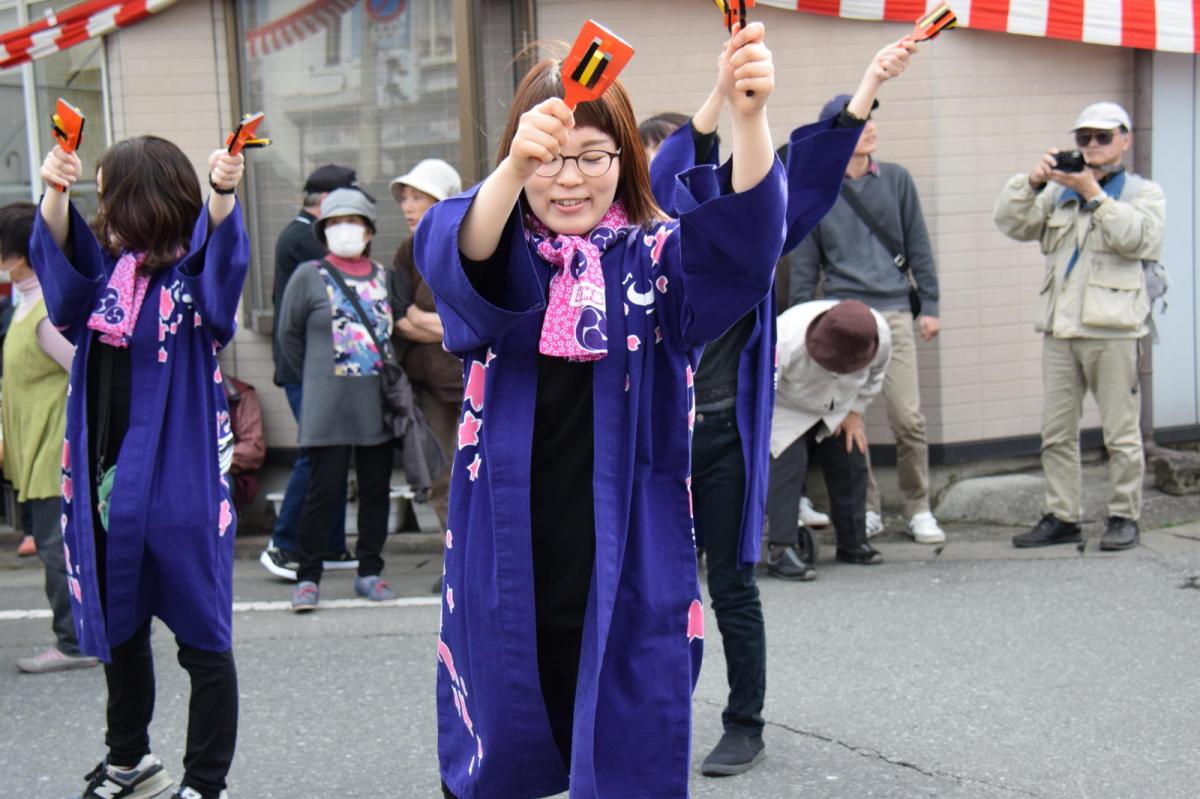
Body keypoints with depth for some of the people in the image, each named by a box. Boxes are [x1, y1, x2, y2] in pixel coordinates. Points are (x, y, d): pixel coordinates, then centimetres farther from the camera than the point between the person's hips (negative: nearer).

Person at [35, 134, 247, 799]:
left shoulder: (195, 271, -7)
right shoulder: (106, 269, 9)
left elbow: (224, 250, -25)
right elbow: (60, 246, -1)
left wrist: (223, 193, -45)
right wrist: (55, 191, -21)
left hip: (179, 483, -7)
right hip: (105, 479, 7)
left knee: (201, 638, 1)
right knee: (116, 630, 20)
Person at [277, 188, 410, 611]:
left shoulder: (385, 277, 9)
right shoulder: (308, 276, -1)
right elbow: (289, 335, 6)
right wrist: (315, 376, 8)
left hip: (379, 404, 4)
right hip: (328, 406, -4)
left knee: (377, 489, 9)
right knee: (324, 490, -3)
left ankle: (369, 572, 21)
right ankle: (308, 577, 7)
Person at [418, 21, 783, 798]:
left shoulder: (659, 259, -1)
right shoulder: (499, 259, 0)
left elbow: (747, 238, -21)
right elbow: (454, 256, -24)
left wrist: (750, 118, -40)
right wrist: (514, 168, -45)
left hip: (630, 575, -1)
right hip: (510, 570, 1)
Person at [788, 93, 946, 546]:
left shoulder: (896, 180, 8)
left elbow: (918, 247, 10)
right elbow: (804, 264, 8)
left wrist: (928, 305, 5)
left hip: (894, 310, 0)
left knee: (908, 417, -6)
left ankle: (918, 509, 8)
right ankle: (866, 507, 16)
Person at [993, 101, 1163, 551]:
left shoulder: (1143, 192, 7)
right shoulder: (1060, 193, 19)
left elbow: (1137, 239, -13)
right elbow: (1011, 223, 7)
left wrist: (1093, 193, -14)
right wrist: (1033, 181, -8)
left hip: (1112, 330, -4)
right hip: (1060, 329, 5)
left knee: (1121, 433, -1)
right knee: (1056, 432, 6)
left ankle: (1123, 517, 9)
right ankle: (1062, 517, 14)